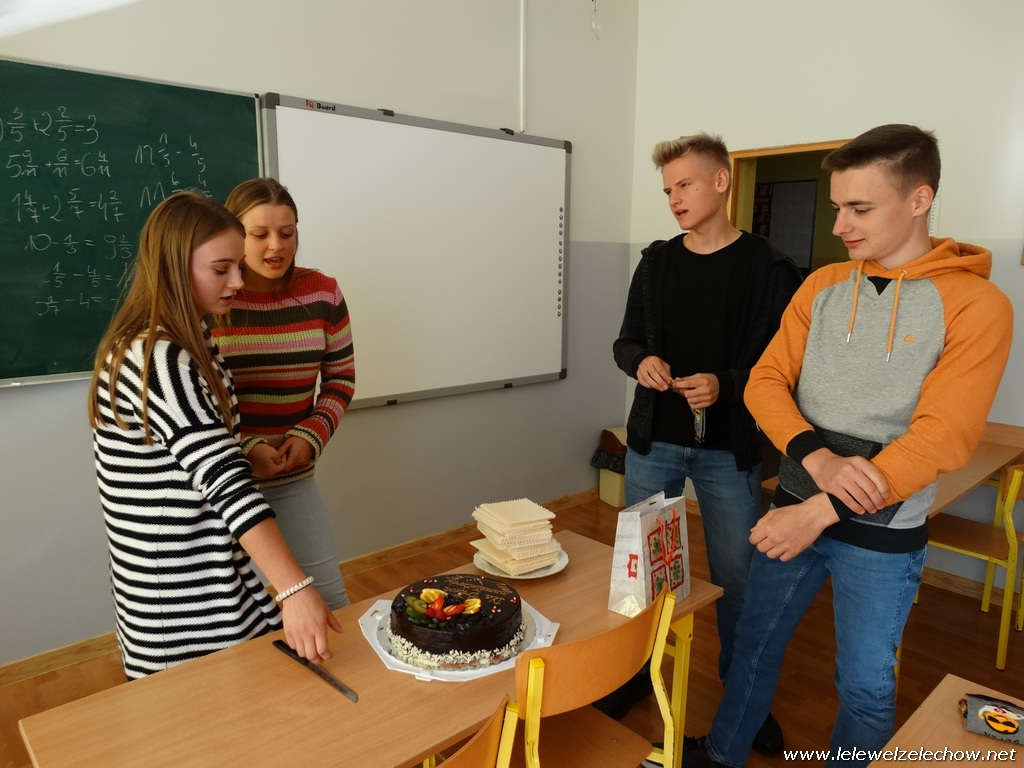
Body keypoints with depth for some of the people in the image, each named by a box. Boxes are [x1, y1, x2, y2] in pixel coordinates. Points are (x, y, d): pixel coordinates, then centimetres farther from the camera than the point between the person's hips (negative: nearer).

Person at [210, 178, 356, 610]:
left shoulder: (322, 294, -2)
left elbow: (341, 377, 6)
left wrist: (311, 435, -9)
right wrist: (245, 447, -18)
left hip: (293, 478, 3)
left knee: (330, 596, 10)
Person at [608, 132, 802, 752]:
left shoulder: (769, 268, -7)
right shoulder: (656, 262, 5)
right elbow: (627, 342, 10)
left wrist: (727, 385, -22)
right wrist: (641, 362, -13)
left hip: (729, 450, -3)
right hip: (654, 442, 4)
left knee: (737, 577, 10)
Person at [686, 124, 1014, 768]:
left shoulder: (977, 305, -12)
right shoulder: (823, 286, 2)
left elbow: (940, 441, -18)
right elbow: (766, 381, -3)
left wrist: (821, 511, -22)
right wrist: (818, 459, -21)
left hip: (883, 534, -4)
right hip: (794, 508, 4)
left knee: (865, 682, 13)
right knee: (756, 641, 18)